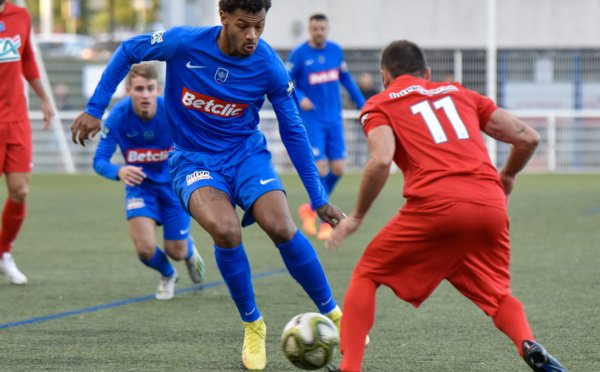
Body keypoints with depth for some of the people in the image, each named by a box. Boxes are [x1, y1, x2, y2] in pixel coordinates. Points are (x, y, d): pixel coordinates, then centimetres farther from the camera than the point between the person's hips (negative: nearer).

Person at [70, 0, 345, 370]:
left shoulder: (269, 67, -14)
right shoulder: (185, 42, -18)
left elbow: (293, 132, -3)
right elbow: (128, 51, 0)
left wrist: (320, 199, -2)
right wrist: (95, 110, -2)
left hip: (247, 154, 1)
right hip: (194, 160, -1)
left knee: (282, 228, -24)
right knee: (226, 230, -29)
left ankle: (333, 314, -3)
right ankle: (252, 325, -6)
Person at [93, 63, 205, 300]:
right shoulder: (119, 116, -24)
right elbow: (100, 161, -22)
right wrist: (119, 171, -44)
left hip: (173, 184, 0)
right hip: (140, 185, 0)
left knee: (176, 251, 3)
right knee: (145, 249, -17)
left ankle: (189, 249, 45)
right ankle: (168, 276, 22)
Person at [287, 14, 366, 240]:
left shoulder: (335, 51, 6)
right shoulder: (299, 54, -8)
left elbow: (346, 79, 18)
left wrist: (362, 104, 17)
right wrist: (300, 98, -22)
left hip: (334, 119, 5)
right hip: (311, 119, -5)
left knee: (338, 169, 0)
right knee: (320, 169, -12)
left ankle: (312, 208, 22)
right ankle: (327, 218, 3)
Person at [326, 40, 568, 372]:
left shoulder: (380, 104, 16)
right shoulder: (459, 93, 28)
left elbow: (382, 160, -4)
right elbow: (528, 138, 22)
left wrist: (357, 217, 6)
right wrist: (507, 176, 40)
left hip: (435, 205, -4)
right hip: (490, 206, 4)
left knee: (367, 275, 15)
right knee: (496, 294, 22)